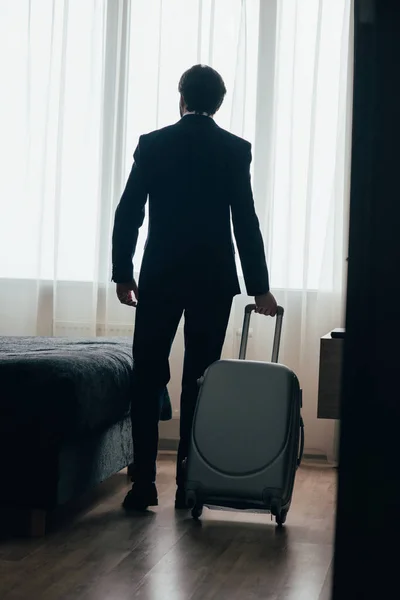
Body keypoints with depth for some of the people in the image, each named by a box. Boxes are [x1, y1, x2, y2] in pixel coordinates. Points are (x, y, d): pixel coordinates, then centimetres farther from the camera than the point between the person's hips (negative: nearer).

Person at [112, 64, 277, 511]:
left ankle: (143, 485, 2)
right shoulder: (235, 149, 0)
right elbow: (246, 222, -4)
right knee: (199, 382, 5)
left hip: (159, 277, 0)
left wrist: (123, 273, 9)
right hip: (213, 280, 0)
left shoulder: (152, 144, 1)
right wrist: (259, 287, 0)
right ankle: (189, 485, 7)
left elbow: (127, 214, -1)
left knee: (148, 379, 5)